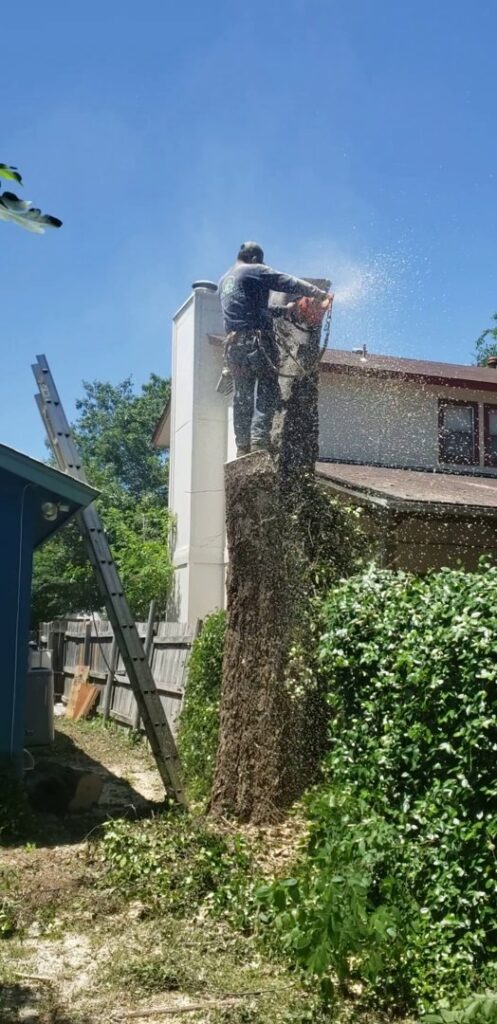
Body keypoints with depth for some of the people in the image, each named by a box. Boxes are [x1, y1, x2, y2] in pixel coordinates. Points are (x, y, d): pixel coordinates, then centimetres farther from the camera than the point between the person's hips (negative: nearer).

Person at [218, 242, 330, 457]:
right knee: (267, 391, -6)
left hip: (234, 343, 7)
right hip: (257, 339, -7)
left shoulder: (224, 281, 24)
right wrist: (319, 293, 8)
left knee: (242, 396, 7)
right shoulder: (255, 271, 3)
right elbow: (291, 284, -2)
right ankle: (259, 439, -20)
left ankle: (242, 447, 2)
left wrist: (284, 310, 26)